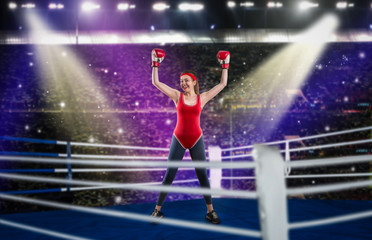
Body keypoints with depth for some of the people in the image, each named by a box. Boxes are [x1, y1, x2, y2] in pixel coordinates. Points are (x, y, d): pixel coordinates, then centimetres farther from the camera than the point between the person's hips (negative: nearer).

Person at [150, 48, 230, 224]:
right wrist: (155, 64, -6)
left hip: (196, 140, 1)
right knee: (169, 175, 2)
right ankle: (158, 210, 11)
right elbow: (156, 83, -3)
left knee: (203, 175, 4)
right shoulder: (177, 96, -1)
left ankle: (210, 211, 14)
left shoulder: (202, 98, 0)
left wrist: (225, 66, 2)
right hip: (179, 140, 0)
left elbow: (222, 84, 3)